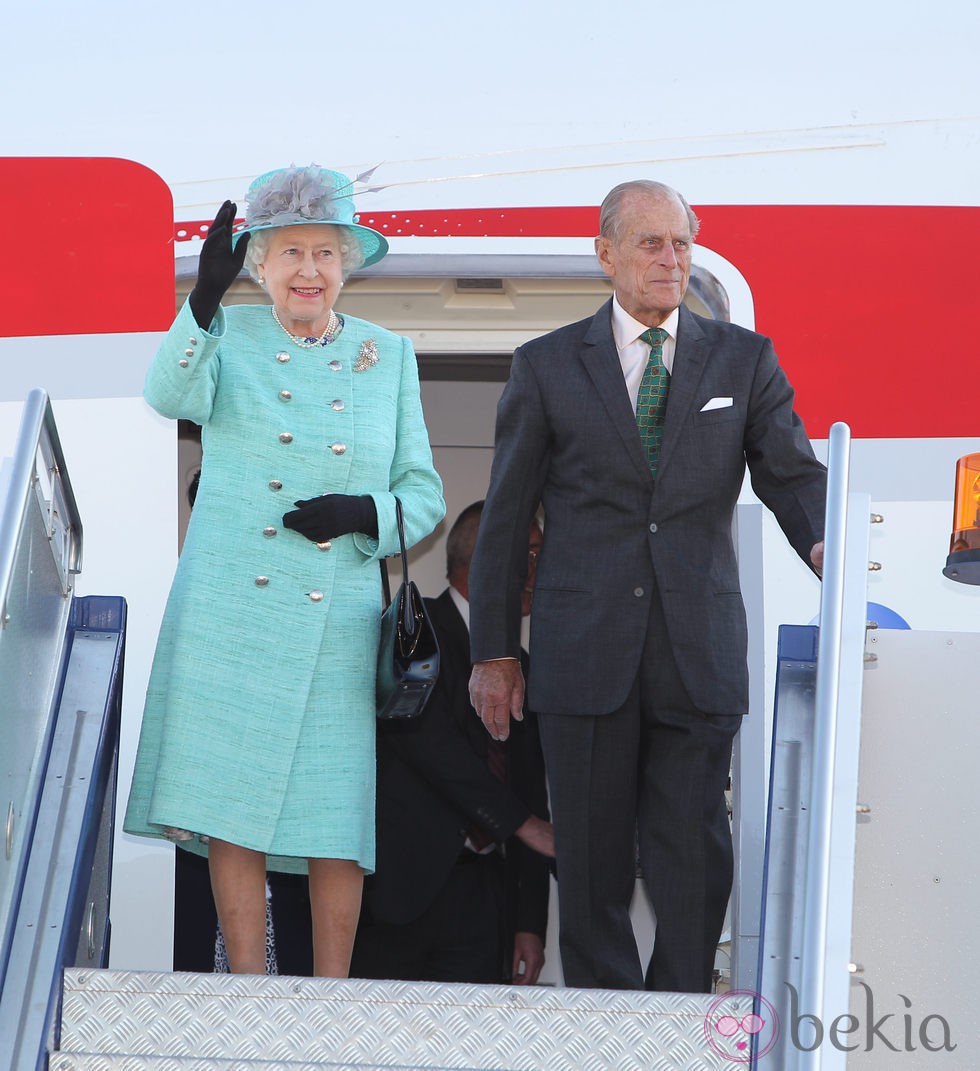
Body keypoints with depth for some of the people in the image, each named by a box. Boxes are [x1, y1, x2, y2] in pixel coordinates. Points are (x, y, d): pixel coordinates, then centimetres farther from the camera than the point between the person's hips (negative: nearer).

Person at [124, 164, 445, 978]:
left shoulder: (388, 356, 11)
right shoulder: (230, 337, 5)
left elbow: (424, 494, 11)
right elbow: (174, 395, -18)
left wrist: (365, 515, -10)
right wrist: (204, 302, -34)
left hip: (339, 622, 1)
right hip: (231, 612, -1)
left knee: (338, 817, -1)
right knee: (230, 804, -3)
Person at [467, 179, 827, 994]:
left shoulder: (744, 359, 11)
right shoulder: (548, 367, 8)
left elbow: (791, 472, 4)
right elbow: (506, 514, 8)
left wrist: (823, 540, -20)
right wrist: (494, 651, 5)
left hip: (699, 651, 1)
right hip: (585, 648, 0)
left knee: (695, 850, -2)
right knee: (592, 855, 3)